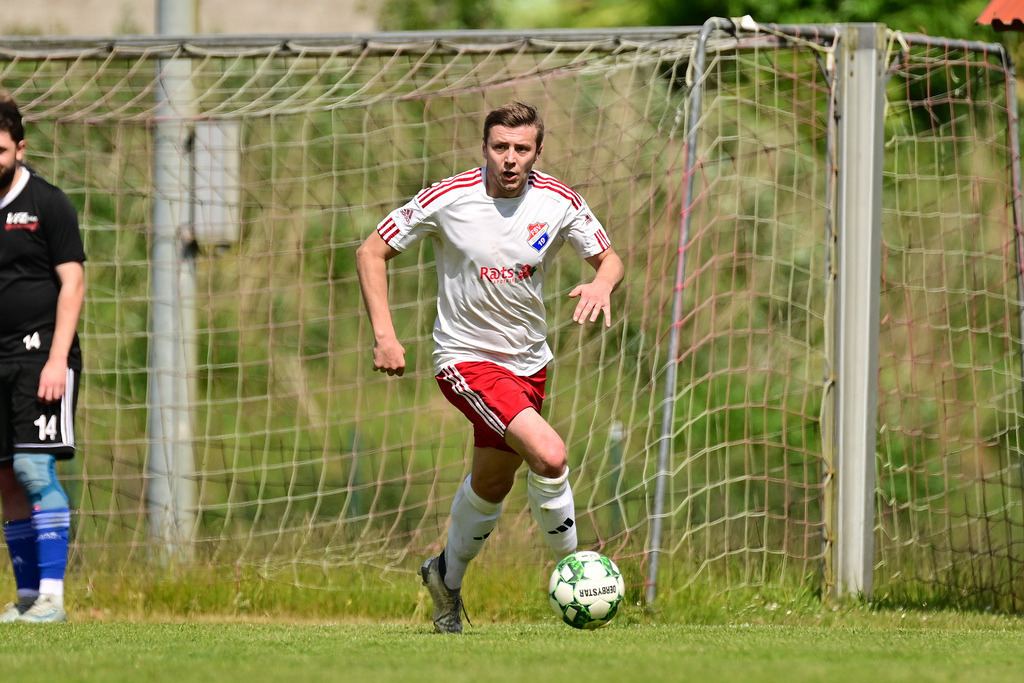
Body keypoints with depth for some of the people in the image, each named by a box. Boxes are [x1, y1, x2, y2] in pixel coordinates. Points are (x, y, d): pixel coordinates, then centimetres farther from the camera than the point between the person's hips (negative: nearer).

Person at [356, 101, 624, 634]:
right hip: (466, 359, -5)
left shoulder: (559, 203, -8)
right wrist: (383, 334, -15)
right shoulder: (447, 199, -16)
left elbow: (609, 258, 5)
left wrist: (601, 283, -20)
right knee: (549, 456, -25)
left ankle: (448, 577, 43)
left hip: (528, 361, 5)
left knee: (492, 485, 18)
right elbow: (372, 252, -6)